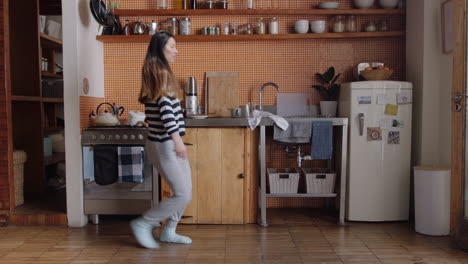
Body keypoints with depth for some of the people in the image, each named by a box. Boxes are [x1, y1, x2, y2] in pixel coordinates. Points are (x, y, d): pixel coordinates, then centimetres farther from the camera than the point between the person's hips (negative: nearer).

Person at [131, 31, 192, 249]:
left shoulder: (156, 71, 16)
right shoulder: (161, 72, -13)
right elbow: (165, 107, -24)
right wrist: (177, 138, -29)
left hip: (167, 142, 10)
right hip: (165, 145, -10)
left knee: (185, 191, 15)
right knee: (183, 196, -5)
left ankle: (168, 232, 26)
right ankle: (143, 224, 7)